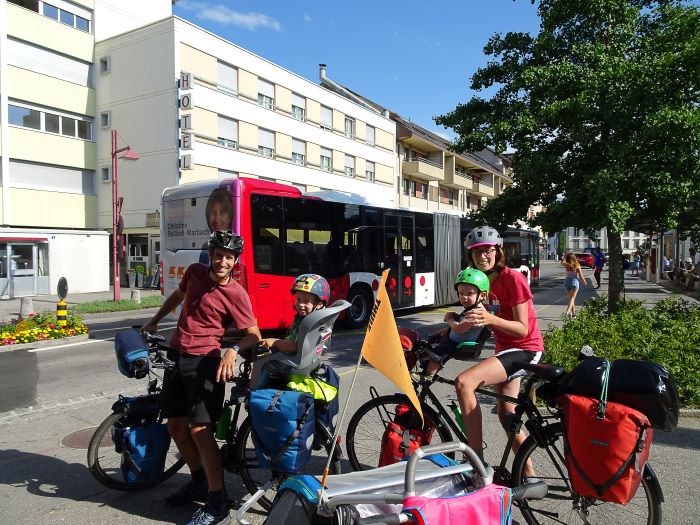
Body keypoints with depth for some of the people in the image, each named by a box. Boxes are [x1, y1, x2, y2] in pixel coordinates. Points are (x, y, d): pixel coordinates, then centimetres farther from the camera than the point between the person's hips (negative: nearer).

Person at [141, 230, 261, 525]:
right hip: (177, 357, 7)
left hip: (203, 362, -7)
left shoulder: (235, 294, -13)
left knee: (200, 429, -13)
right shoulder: (194, 272, 5)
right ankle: (199, 483, 32)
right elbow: (178, 295, 26)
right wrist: (155, 321, 33)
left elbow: (253, 334, -13)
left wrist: (233, 350, -32)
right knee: (176, 425, 13)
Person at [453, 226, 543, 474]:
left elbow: (522, 329, -21)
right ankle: (529, 474, 35)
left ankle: (477, 460, -20)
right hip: (505, 349, 9)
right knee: (506, 414, 17)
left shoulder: (512, 278, -18)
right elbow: (477, 322, 11)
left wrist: (490, 319, -37)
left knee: (464, 382, -27)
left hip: (525, 349, -9)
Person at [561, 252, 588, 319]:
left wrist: (565, 256, 10)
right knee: (572, 298, -7)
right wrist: (585, 282, 10)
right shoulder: (577, 266, -10)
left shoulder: (566, 265, -5)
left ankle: (573, 312, 25)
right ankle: (567, 312, -25)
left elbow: (562, 262, 18)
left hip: (567, 281, 4)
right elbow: (581, 276, -5)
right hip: (574, 281, -4)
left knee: (570, 298, 16)